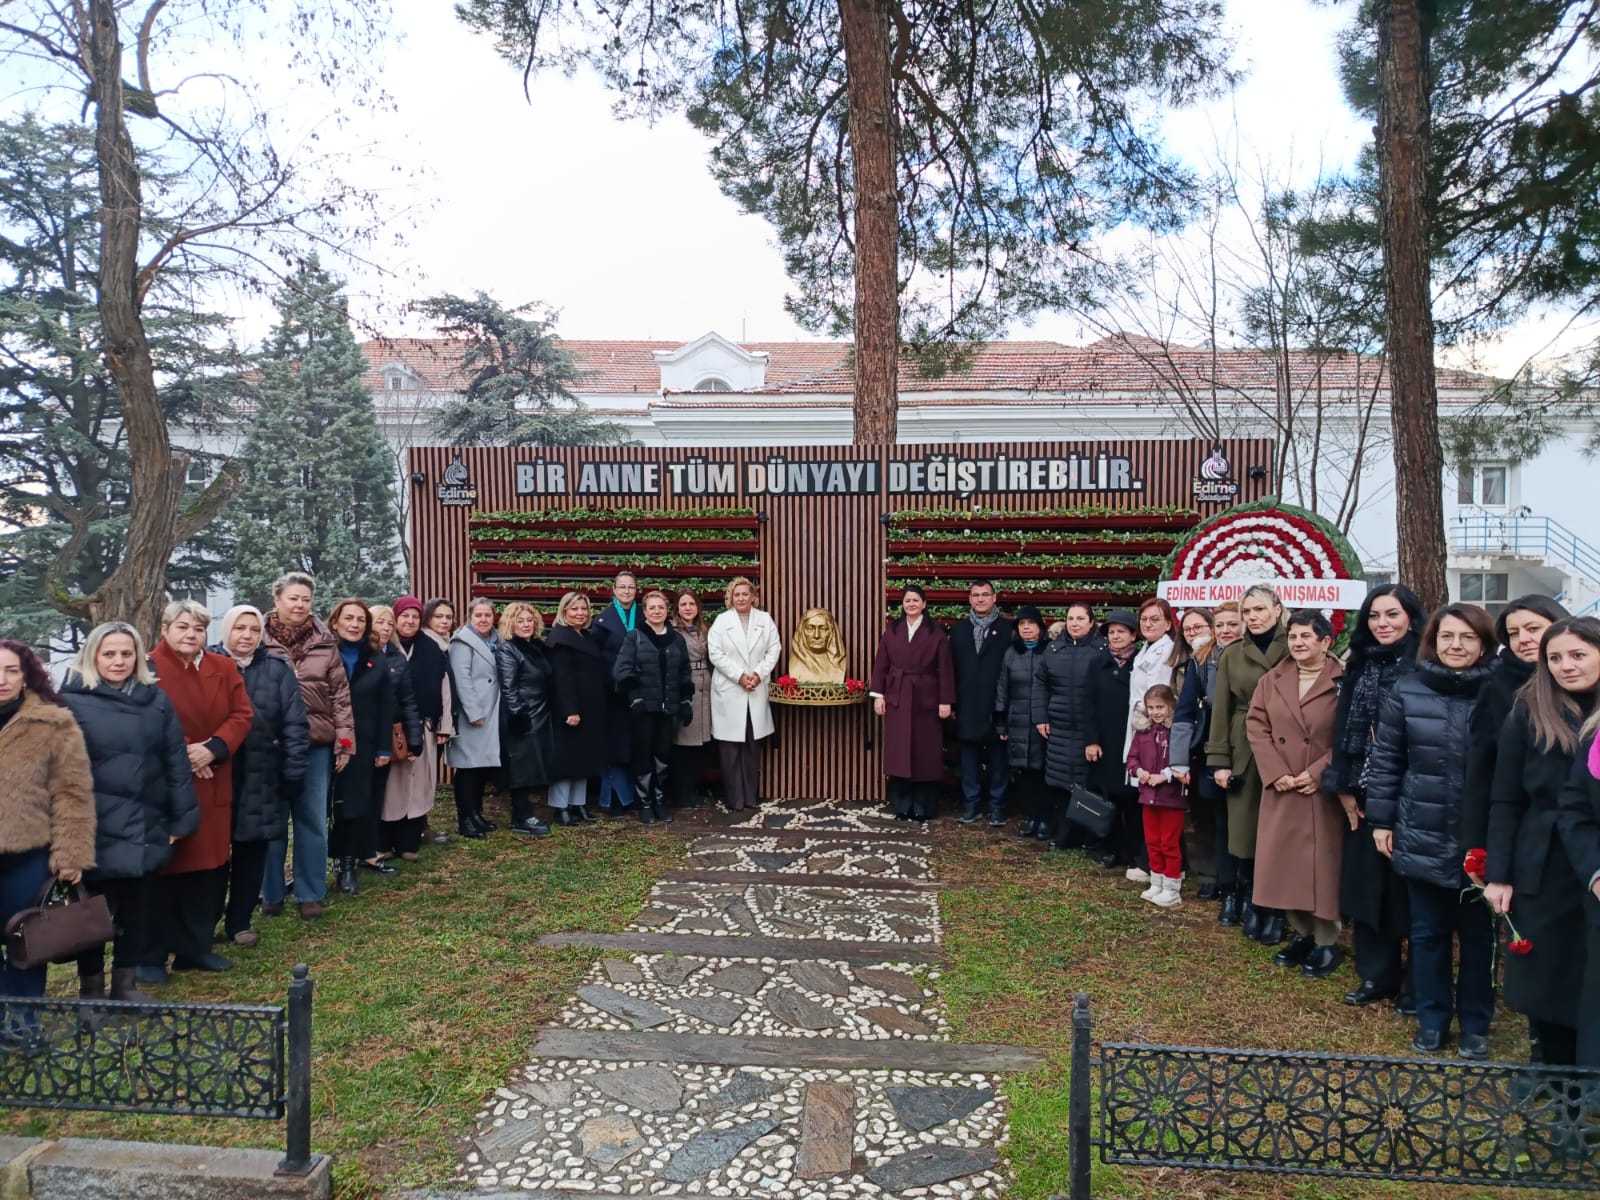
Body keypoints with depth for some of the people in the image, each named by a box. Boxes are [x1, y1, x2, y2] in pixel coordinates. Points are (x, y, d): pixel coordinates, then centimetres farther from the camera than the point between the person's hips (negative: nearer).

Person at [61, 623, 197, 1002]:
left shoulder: (156, 700, 6)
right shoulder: (72, 701, -4)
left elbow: (176, 762, 6)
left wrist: (181, 818, 3)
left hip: (144, 824, 3)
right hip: (95, 826, -3)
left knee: (137, 903, 12)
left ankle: (127, 982, 25)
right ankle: (90, 985, 23)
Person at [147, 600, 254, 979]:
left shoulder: (224, 668, 9)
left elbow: (242, 715, 4)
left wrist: (213, 749, -11)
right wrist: (180, 754, -16)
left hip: (212, 786, 5)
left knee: (208, 867, 8)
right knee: (162, 868, 1)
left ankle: (195, 947, 21)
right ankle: (151, 955, 13)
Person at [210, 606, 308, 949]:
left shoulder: (277, 669, 2)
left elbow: (294, 723, 0)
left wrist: (293, 770, -5)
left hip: (263, 777, 1)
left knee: (251, 850, 8)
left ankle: (239, 921, 21)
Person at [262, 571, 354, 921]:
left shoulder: (325, 643, 4)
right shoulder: (259, 640, -1)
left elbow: (340, 694, 6)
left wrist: (345, 740, 2)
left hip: (316, 744, 2)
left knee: (312, 820, 8)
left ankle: (310, 894, 20)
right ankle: (270, 893, 23)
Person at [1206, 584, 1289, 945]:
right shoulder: (1231, 656, 8)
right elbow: (1221, 710, 6)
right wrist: (1219, 760, 0)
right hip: (1243, 756, 2)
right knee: (1245, 834, 6)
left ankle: (1275, 913, 16)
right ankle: (1250, 908, 22)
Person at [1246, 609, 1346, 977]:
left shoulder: (1342, 683, -5)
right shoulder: (1271, 680, 8)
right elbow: (1256, 726, 2)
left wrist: (1319, 773, -16)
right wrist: (1276, 774, -9)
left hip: (1324, 791, -4)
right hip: (1281, 790, 4)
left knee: (1323, 865, 1)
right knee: (1285, 862, 9)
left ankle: (1326, 943, 16)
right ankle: (1302, 933, 25)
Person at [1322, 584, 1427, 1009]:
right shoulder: (1359, 666, 9)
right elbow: (1344, 731, 9)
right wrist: (1344, 788, 4)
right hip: (1364, 794, 5)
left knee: (1410, 886, 5)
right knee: (1367, 884, 10)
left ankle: (1417, 984, 20)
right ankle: (1377, 975, 23)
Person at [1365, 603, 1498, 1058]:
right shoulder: (1407, 690, -3)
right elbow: (1384, 758, 2)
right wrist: (1380, 820, 2)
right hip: (1423, 838, 1)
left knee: (1477, 934, 13)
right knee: (1428, 933, 12)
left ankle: (1475, 1025, 29)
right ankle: (1431, 1020, 27)